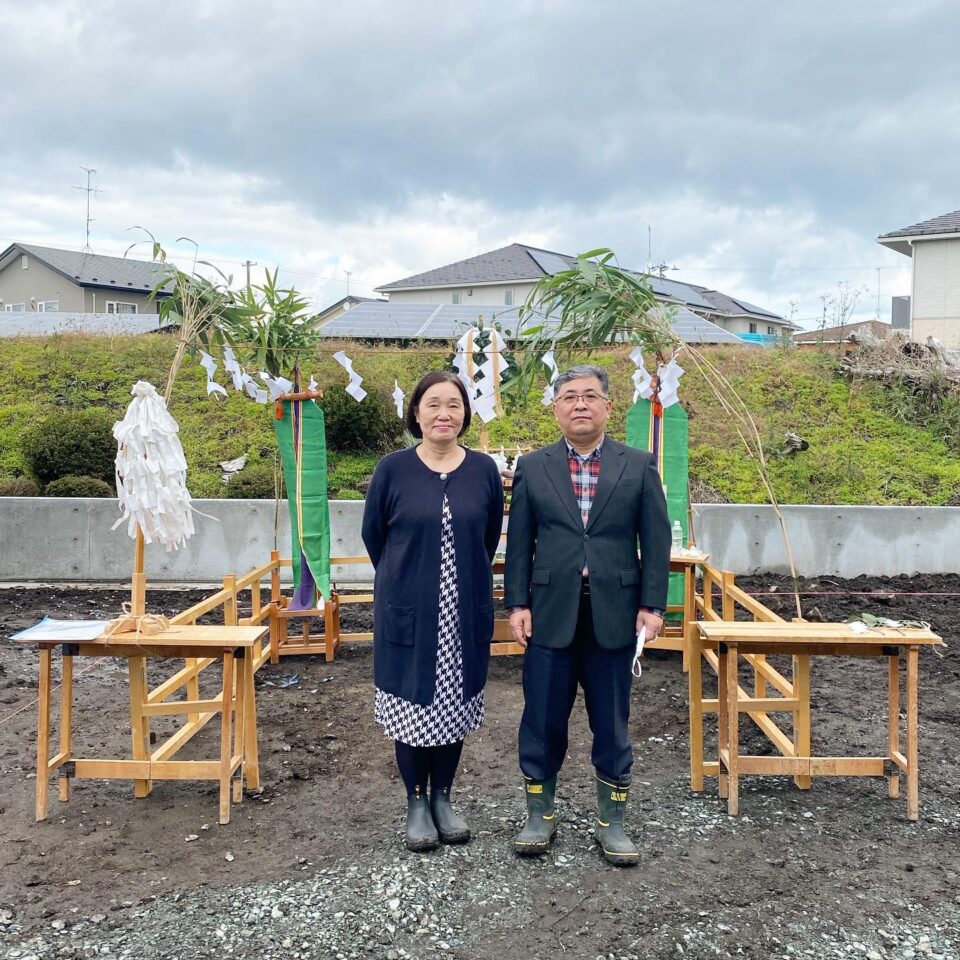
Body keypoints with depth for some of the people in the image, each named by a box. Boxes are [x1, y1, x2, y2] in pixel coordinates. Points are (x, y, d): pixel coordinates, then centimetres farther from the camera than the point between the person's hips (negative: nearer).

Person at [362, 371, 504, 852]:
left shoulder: (484, 470, -2)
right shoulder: (392, 470, -6)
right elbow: (373, 534, 5)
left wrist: (467, 580, 12)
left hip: (464, 612, 2)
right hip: (408, 611, -1)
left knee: (454, 704, 12)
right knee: (411, 707, 8)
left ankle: (443, 798, 30)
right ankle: (416, 803, 25)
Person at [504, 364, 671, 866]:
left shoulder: (639, 466, 3)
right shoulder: (532, 467, 4)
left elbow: (655, 539, 2)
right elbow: (520, 542, 4)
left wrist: (652, 605, -4)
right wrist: (517, 604, -2)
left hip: (614, 615, 0)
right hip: (550, 614, 0)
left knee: (613, 723, 10)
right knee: (543, 720, 8)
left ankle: (611, 822, 25)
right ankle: (540, 815, 25)